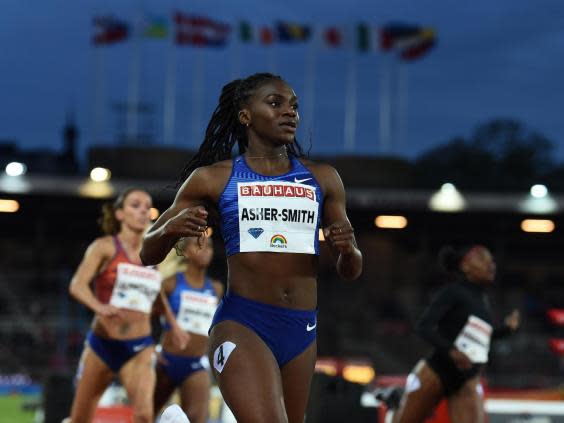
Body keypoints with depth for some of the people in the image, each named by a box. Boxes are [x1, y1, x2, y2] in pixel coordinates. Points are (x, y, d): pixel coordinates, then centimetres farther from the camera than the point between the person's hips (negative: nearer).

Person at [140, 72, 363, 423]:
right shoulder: (213, 179, 4)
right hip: (241, 325, -4)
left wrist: (348, 250, -6)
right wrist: (171, 228, -15)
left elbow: (350, 272, 18)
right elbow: (148, 255, 8)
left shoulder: (322, 179, 12)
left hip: (302, 329, 5)